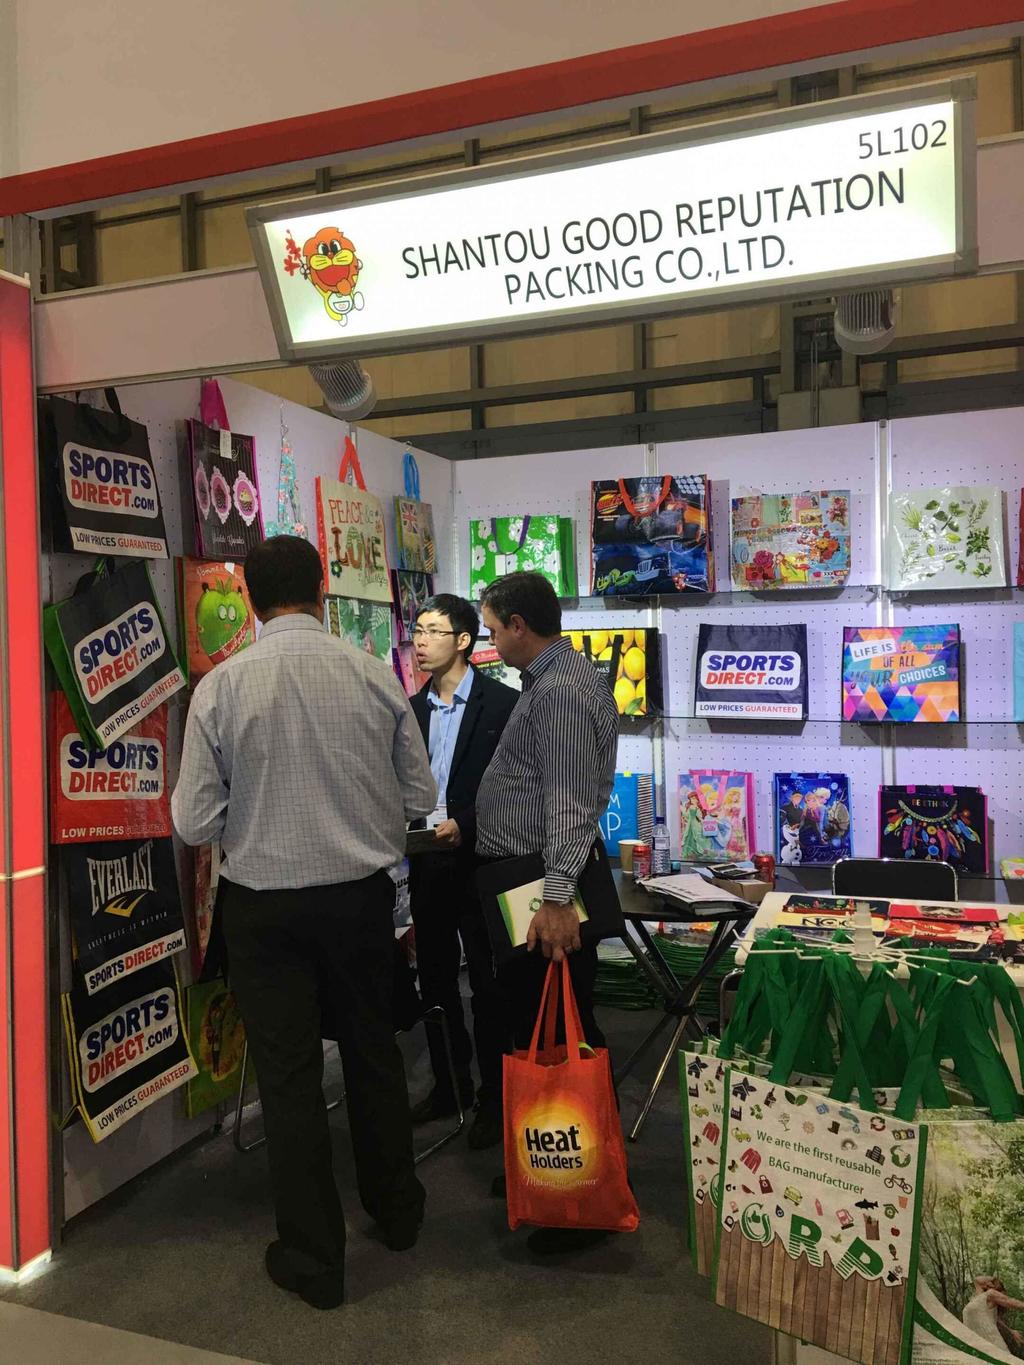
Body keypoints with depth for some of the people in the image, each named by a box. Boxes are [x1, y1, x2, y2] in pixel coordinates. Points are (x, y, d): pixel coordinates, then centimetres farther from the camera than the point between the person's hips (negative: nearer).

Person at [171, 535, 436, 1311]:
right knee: (374, 1050, 21)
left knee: (290, 1076, 11)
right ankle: (397, 1212, 40)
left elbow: (194, 823, -11)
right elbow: (421, 796, -3)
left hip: (264, 905, -2)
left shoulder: (221, 688, -13)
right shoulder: (375, 677, -9)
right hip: (363, 896, 2)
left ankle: (314, 1259, 25)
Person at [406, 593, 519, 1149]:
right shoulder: (413, 709, 10)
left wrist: (464, 827, -20)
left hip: (479, 862, -6)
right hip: (427, 863, 6)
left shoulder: (503, 703, -9)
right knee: (435, 980, 15)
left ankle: (493, 1097, 19)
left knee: (487, 986, 4)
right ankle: (449, 1083, 31)